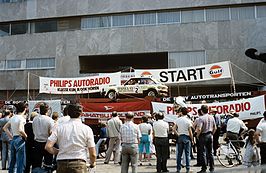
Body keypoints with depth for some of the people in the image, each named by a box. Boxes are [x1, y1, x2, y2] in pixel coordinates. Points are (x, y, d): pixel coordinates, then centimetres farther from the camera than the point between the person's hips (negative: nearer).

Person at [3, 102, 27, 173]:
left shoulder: (12, 118, 9)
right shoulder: (21, 118, -14)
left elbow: (5, 128, 15)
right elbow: (20, 130, -26)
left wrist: (11, 137, 14)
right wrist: (26, 136, -11)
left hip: (13, 140, 8)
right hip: (20, 140, -8)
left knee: (12, 161, 17)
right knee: (20, 162, -1)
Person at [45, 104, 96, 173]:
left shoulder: (60, 127, 5)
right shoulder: (86, 129, -2)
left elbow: (48, 147, -2)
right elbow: (93, 154, -2)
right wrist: (92, 163, 19)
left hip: (61, 164, 3)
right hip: (79, 164, -3)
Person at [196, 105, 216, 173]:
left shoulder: (201, 118, -16)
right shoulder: (212, 117, 4)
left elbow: (199, 129, -23)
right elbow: (215, 128, 10)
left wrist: (197, 135, -8)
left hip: (203, 136, -6)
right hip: (210, 135, 6)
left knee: (203, 152, 0)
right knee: (210, 152, 13)